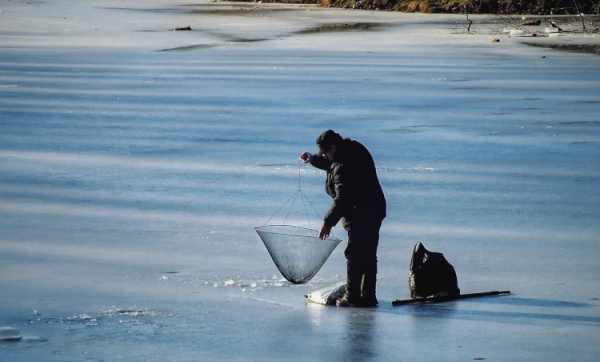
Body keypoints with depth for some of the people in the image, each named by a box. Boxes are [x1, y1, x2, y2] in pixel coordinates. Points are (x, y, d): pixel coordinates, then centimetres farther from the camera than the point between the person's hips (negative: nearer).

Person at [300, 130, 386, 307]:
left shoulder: (343, 166, -23)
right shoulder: (354, 149, 7)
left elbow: (342, 199, -27)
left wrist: (328, 221, -23)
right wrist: (312, 159, 24)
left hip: (359, 216, -10)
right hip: (374, 211, 10)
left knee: (354, 255, -3)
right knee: (368, 255, 13)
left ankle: (352, 296, 1)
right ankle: (368, 296, 18)